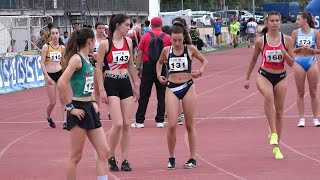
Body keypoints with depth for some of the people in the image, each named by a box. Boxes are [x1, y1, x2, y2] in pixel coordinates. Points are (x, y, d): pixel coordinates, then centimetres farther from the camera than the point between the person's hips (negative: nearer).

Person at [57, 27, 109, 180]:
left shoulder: (87, 60, 13)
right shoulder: (76, 59, -14)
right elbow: (61, 84, -25)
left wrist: (93, 101, 15)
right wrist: (69, 107, -20)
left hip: (90, 109, 9)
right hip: (79, 110, -9)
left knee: (103, 151, 6)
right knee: (76, 156, -1)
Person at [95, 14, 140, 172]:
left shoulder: (128, 42, 8)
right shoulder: (105, 44, -9)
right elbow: (98, 68, -6)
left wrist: (136, 85, 18)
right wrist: (101, 89, -11)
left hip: (125, 83, 6)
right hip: (111, 83, -6)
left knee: (126, 124, 3)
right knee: (118, 123, -14)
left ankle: (125, 160, 9)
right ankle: (111, 158, 3)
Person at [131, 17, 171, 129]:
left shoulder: (146, 36, 0)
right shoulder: (167, 37, 1)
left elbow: (140, 54, -2)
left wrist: (138, 68, 3)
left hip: (148, 66, 0)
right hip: (162, 67, 1)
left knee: (144, 94, 3)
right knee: (161, 94, 7)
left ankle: (139, 121, 3)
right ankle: (160, 120, 7)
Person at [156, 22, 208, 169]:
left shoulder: (190, 49, -2)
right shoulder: (166, 50, 2)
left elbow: (204, 61, 12)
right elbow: (159, 62, 22)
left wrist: (201, 70, -7)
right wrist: (159, 75, 6)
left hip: (188, 87, -1)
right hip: (172, 89, 1)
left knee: (190, 125, 5)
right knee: (172, 125, -9)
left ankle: (192, 158, 13)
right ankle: (171, 158, 6)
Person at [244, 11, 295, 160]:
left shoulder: (287, 40, -2)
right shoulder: (260, 41, -4)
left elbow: (291, 63, -1)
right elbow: (253, 60, 10)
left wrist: (284, 52, -19)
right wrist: (247, 78, 14)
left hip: (280, 77, 2)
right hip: (264, 75, -2)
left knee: (279, 112, 7)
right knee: (269, 96, -36)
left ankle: (276, 147, 20)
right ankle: (273, 133, -34)